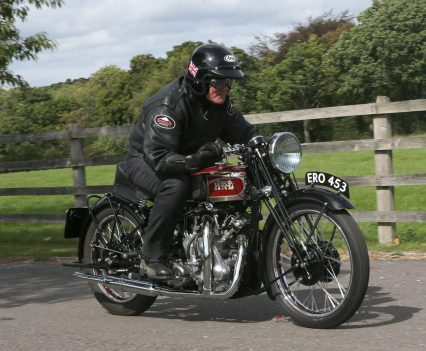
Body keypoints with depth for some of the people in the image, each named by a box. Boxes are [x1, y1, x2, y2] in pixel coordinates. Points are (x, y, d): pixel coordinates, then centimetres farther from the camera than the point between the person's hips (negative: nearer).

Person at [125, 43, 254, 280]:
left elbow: (243, 133, 0)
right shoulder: (168, 105, -29)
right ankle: (152, 257, -29)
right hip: (145, 160, -7)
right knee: (176, 186, -39)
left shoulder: (221, 103, -4)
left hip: (189, 159, 7)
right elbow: (157, 156, -37)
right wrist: (193, 161, -54)